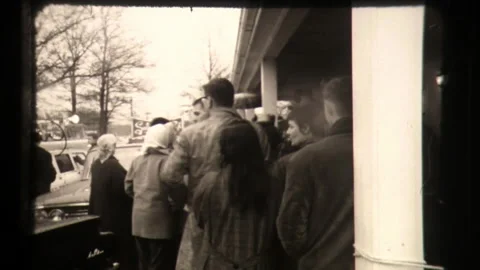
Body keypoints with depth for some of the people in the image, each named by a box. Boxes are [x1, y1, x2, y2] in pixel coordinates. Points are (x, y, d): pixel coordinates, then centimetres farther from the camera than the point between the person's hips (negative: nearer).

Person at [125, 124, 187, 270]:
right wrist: (175, 206, 1)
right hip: (159, 221, -6)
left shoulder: (137, 160, 7)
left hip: (138, 220, 7)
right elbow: (176, 190, -18)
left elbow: (128, 187, 14)